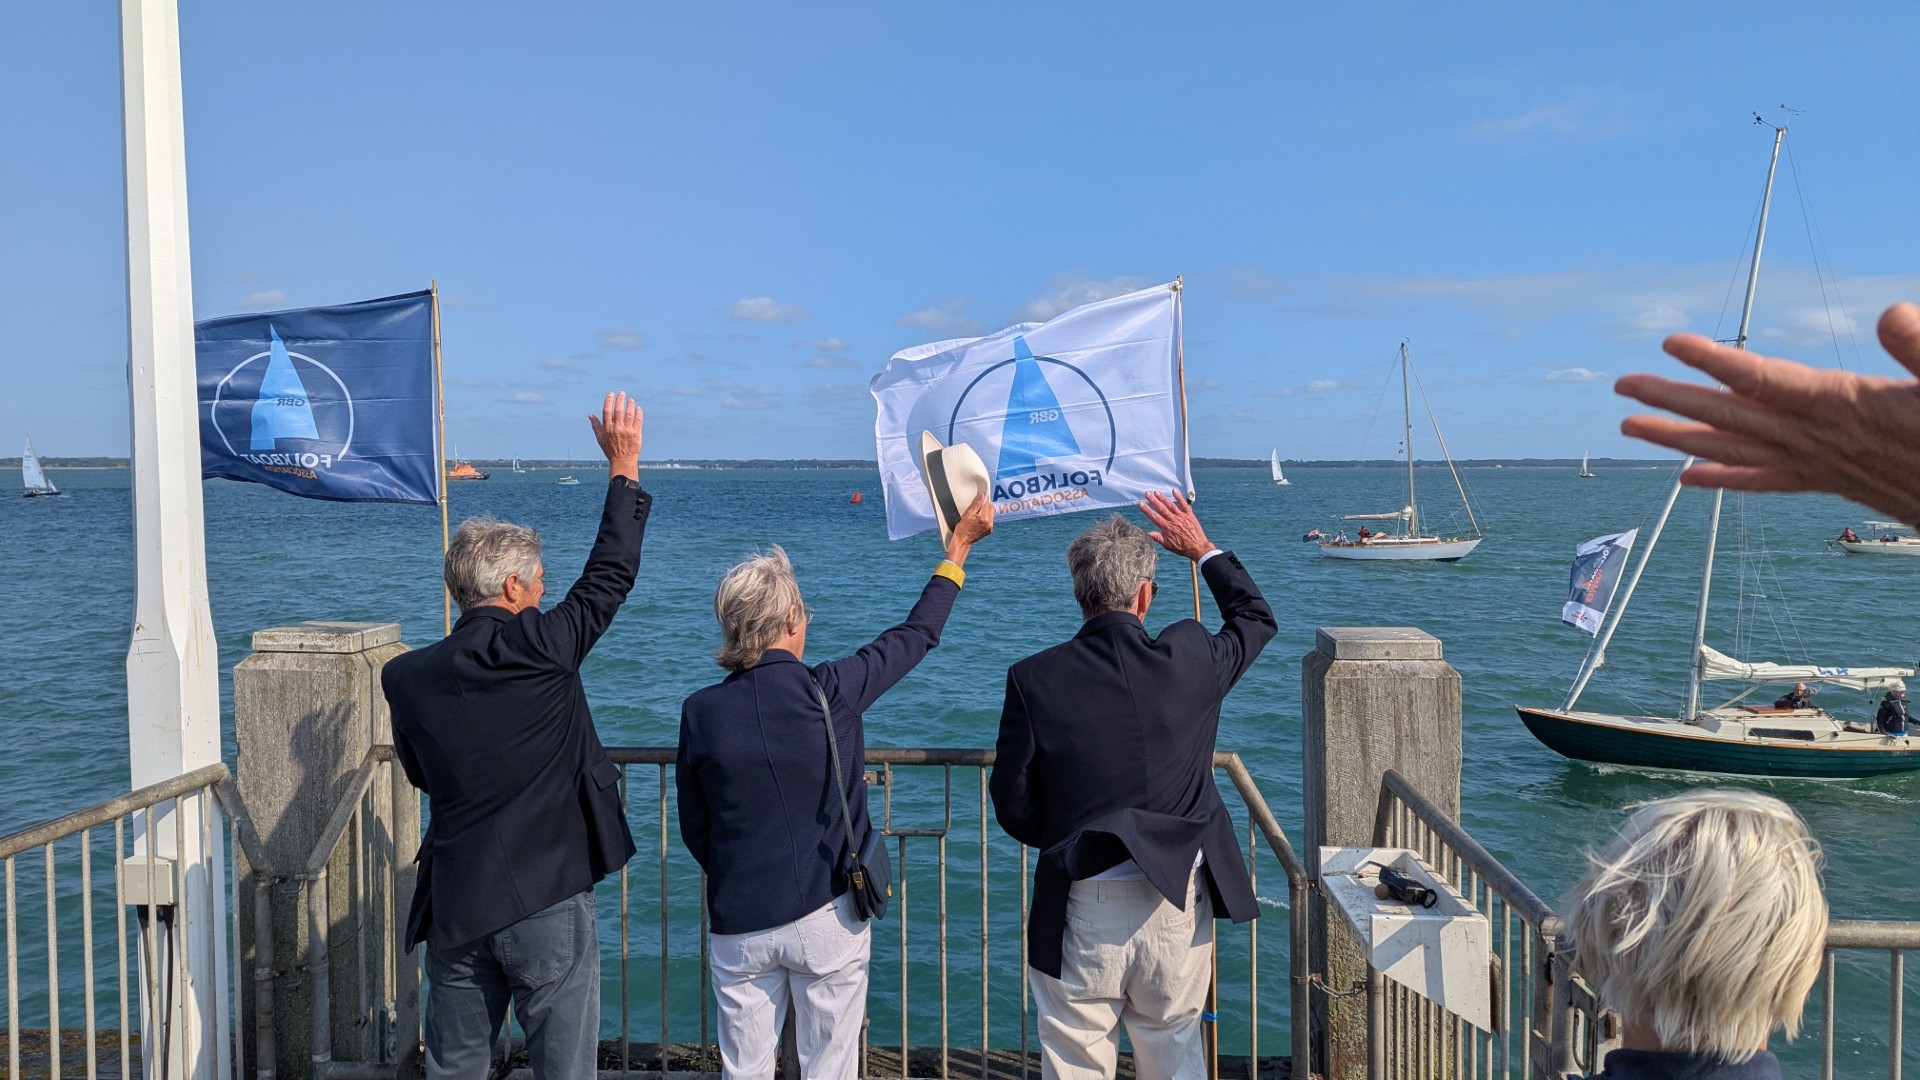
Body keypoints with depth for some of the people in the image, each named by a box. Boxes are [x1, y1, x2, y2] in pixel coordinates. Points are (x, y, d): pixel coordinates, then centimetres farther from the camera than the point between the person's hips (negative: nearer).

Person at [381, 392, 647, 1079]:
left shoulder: (406, 677, 0)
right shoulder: (539, 648, -13)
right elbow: (611, 573, -2)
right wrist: (624, 465, 5)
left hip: (454, 906, 5)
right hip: (546, 901, -4)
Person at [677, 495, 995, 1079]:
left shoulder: (701, 711, -6)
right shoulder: (829, 690, -14)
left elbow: (694, 829, 4)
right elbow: (917, 633, 1)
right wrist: (959, 545, 13)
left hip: (738, 927, 2)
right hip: (828, 920, -2)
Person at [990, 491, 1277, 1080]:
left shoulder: (1033, 680, -12)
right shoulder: (1190, 658, -9)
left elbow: (1013, 809, -5)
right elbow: (1257, 618, 14)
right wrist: (1203, 550, 24)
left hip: (1083, 907, -1)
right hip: (1179, 902, 2)